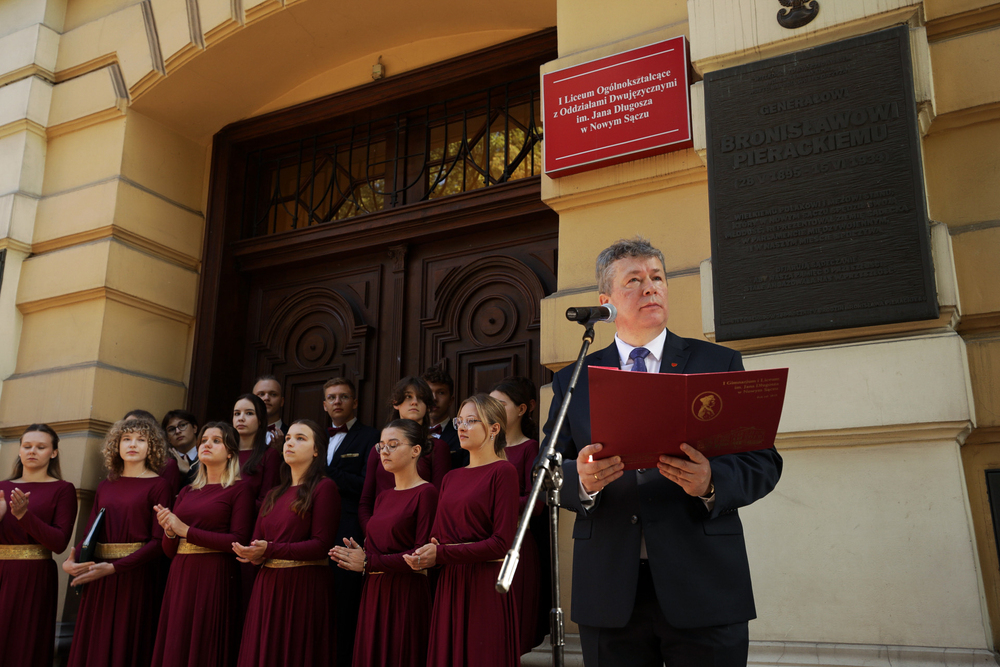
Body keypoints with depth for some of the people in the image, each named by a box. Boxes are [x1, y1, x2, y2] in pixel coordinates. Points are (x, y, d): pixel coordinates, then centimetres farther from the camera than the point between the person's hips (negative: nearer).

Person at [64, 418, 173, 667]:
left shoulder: (158, 485, -4)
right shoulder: (105, 487, 13)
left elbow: (159, 541, -11)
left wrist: (113, 567, -18)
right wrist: (72, 560, -11)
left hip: (136, 574, -5)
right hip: (98, 580, 5)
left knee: (126, 646, 1)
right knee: (92, 646, 9)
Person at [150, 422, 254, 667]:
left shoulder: (239, 491, 0)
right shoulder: (186, 493, 16)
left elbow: (239, 540, -13)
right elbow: (170, 551, 16)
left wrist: (186, 531, -11)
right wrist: (169, 531, -7)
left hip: (215, 580, -5)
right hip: (180, 578, 5)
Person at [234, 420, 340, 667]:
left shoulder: (324, 487, -5)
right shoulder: (274, 494, 16)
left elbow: (322, 544, -12)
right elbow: (256, 540, 13)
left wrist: (270, 549, -18)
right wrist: (254, 554, -10)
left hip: (305, 587, -6)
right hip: (268, 587, 6)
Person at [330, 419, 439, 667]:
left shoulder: (426, 493, -8)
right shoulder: (383, 498, 16)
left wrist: (368, 562, -13)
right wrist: (358, 554, -4)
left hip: (406, 595, -7)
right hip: (374, 594, 7)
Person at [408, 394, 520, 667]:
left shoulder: (502, 471, -6)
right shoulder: (451, 478, 16)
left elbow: (503, 542, -13)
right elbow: (437, 534, 16)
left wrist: (441, 554, -15)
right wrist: (425, 554, -7)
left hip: (485, 585, -6)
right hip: (449, 585, 6)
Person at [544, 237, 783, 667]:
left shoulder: (720, 364, 7)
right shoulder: (572, 381, 9)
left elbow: (763, 462, 2)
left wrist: (712, 482, -18)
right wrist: (581, 480, -16)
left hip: (705, 588, 0)